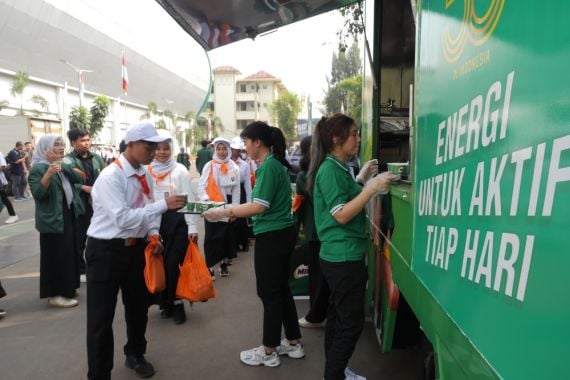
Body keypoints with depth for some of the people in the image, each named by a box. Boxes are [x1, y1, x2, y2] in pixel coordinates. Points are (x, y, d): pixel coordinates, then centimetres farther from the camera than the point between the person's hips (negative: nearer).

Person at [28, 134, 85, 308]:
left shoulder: (64, 164, 12)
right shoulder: (38, 168, -12)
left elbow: (79, 178, -1)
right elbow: (37, 193, -22)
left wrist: (61, 164, -13)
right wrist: (49, 174, -35)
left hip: (70, 215, 8)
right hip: (53, 219, -8)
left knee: (69, 253, 14)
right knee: (57, 255, -4)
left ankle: (66, 288, 27)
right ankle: (56, 294, 6)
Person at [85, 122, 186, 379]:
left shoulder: (145, 175, 2)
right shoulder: (110, 177, -21)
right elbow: (122, 218, -29)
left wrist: (153, 235, -5)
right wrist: (164, 204, -31)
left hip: (136, 248, 8)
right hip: (107, 251, -7)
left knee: (138, 307, 21)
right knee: (101, 318, 1)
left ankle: (135, 355, 45)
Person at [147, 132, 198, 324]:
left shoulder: (180, 170, -1)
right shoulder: (147, 170, 5)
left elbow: (189, 198, -4)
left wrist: (192, 226, -9)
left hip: (176, 220, -3)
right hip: (154, 221, 3)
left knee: (174, 264, -3)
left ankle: (177, 304, 15)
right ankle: (166, 303, 26)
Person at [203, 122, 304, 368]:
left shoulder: (269, 166, -17)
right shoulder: (275, 163, 11)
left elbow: (260, 206, -22)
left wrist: (224, 212, -18)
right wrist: (233, 211, 10)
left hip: (271, 237, -10)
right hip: (281, 234, 10)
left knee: (269, 292, 3)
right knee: (281, 289, 18)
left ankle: (268, 352, 19)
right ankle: (294, 343, 31)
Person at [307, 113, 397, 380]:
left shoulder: (338, 168, 13)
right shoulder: (329, 169, -16)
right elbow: (341, 215, -22)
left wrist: (361, 180, 11)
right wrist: (372, 187, -25)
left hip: (341, 256, 10)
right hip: (343, 257, -10)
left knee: (339, 317, 18)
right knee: (351, 321, 0)